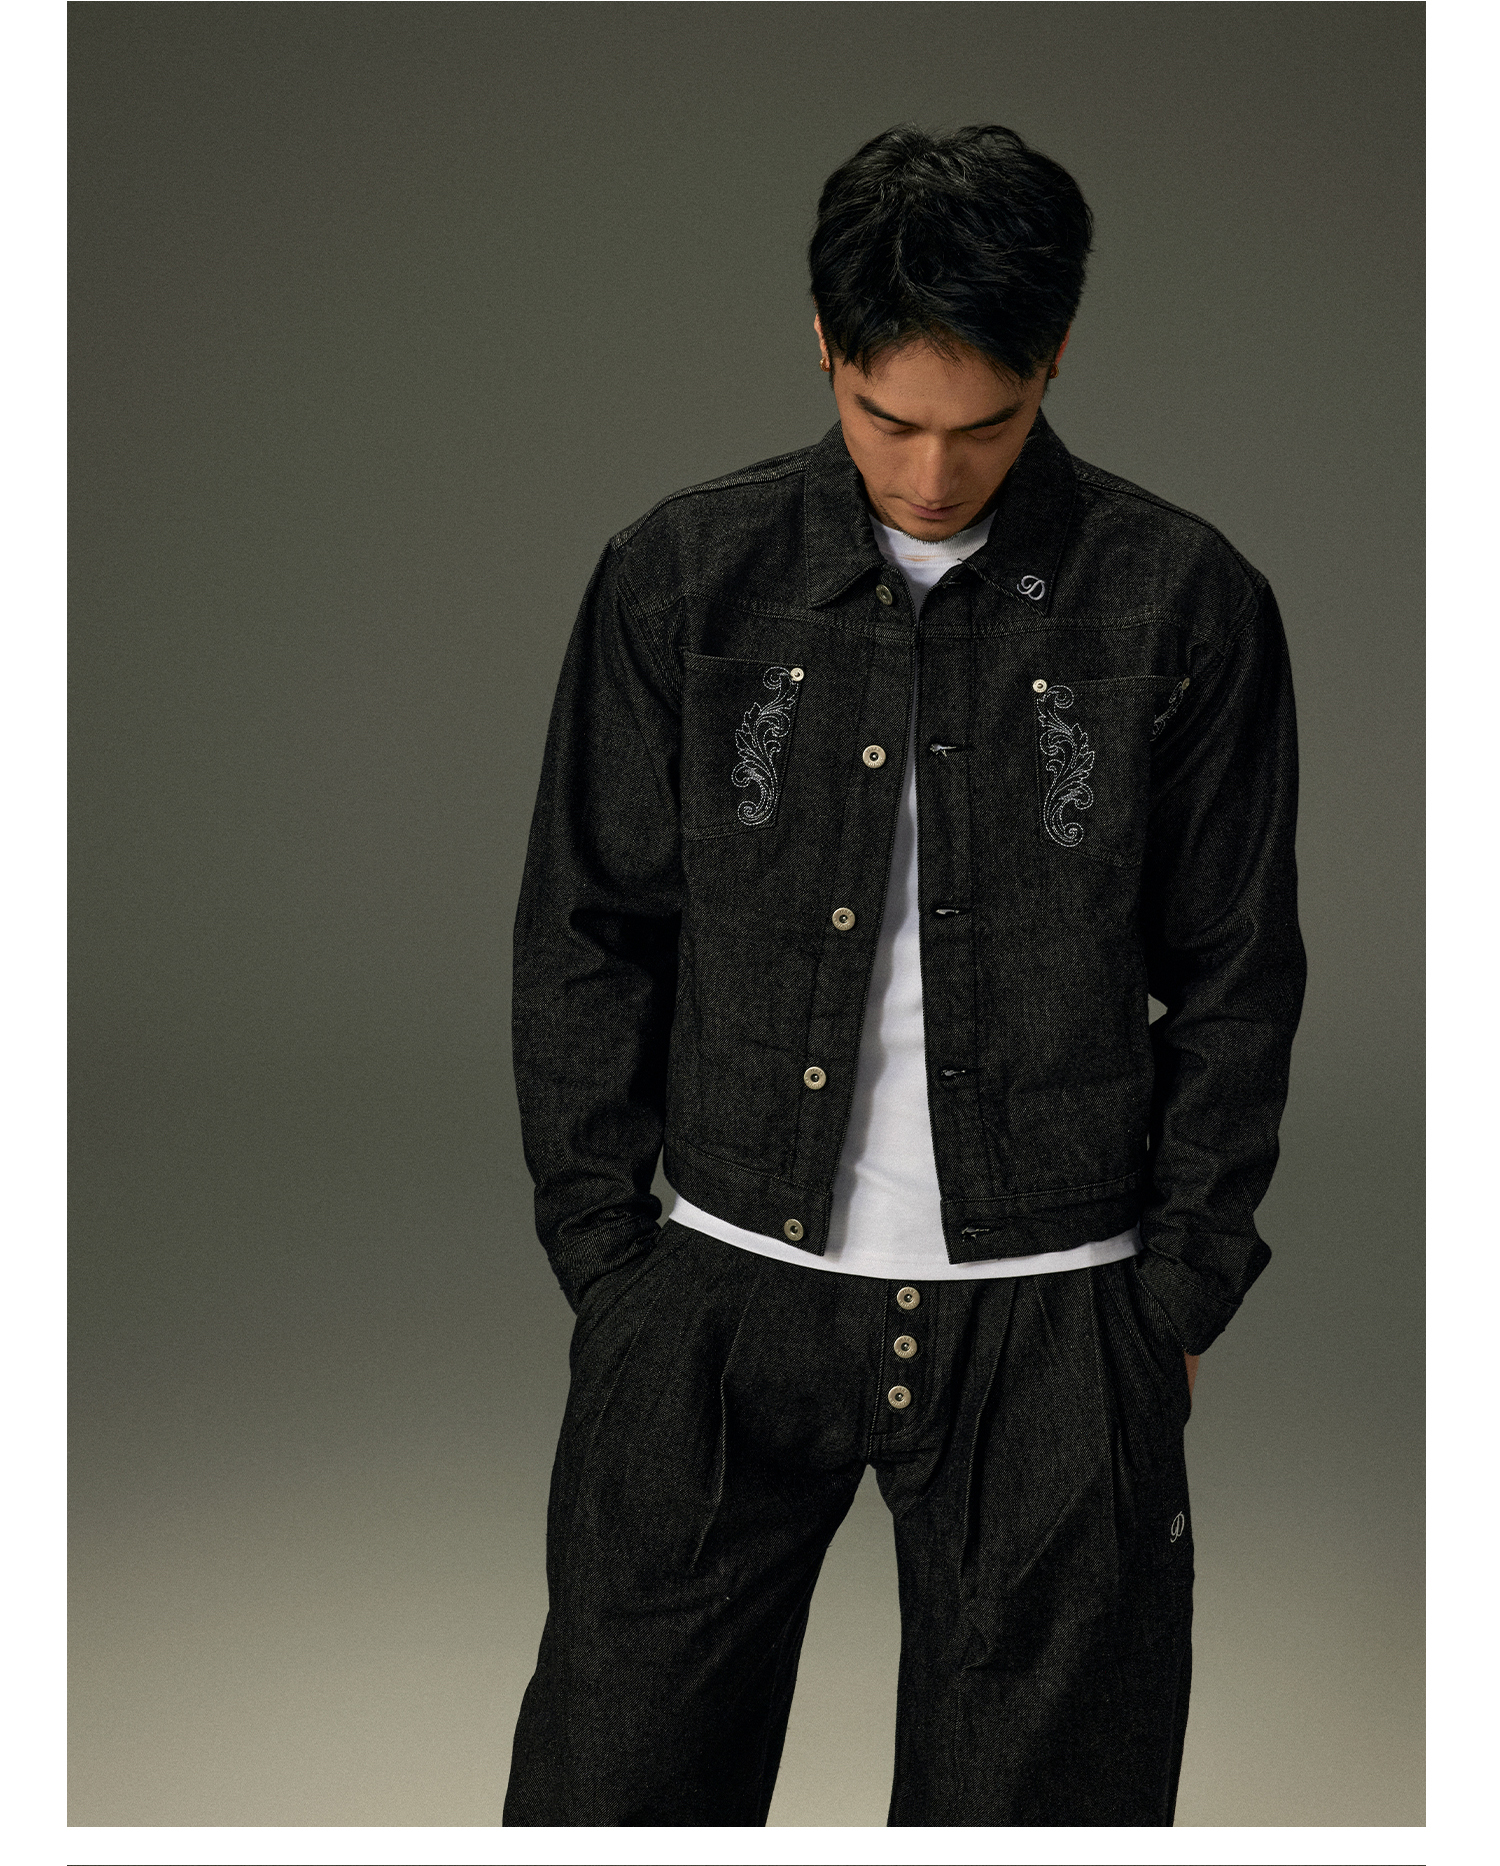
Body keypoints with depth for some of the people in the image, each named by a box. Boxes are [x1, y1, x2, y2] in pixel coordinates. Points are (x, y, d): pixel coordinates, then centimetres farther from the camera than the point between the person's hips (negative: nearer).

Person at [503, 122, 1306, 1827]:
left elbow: (1235, 982, 4)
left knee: (1035, 1799, 10)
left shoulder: (1186, 606, -3)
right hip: (724, 1302, 1)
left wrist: (1182, 1292, 3)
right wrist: (605, 1261, 4)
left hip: (1049, 1330, 0)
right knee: (611, 1788, 4)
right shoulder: (683, 579, 0)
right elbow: (587, 939, 5)